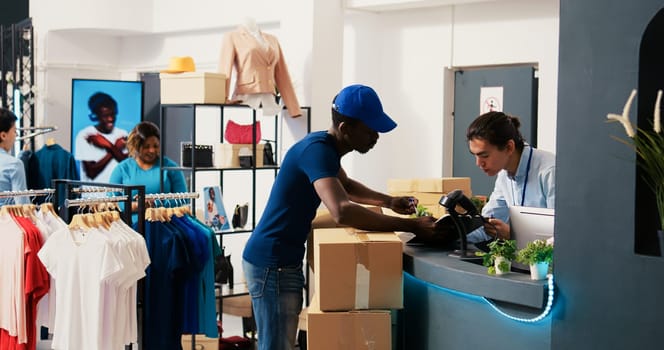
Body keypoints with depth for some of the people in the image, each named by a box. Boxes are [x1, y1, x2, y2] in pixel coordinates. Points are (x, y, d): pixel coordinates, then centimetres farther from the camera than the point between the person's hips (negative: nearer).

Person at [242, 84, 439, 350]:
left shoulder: (327, 146, 8)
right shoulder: (317, 150, -23)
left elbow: (345, 186, 29)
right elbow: (342, 212, -40)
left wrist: (388, 201, 13)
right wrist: (409, 226, -37)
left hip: (283, 260, 10)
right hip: (271, 263, -10)